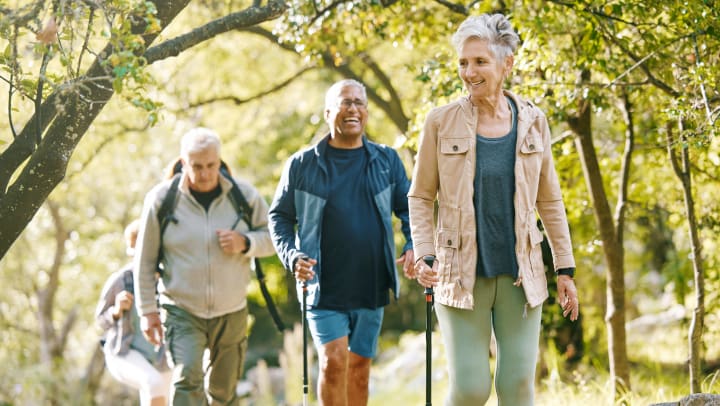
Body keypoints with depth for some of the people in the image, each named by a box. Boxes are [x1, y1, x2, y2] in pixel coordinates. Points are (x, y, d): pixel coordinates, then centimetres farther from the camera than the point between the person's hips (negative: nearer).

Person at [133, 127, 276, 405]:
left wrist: (245, 243, -17)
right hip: (182, 313, -2)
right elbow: (145, 259, 1)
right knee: (187, 380, -21)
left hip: (231, 312, 2)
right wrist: (147, 310, 0)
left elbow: (271, 237, 6)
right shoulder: (161, 198, -5)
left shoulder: (245, 195, -2)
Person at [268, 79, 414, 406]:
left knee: (359, 366, 10)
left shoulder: (387, 160, 7)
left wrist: (413, 245, -6)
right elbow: (279, 216, 6)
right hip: (324, 289, -3)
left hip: (371, 288, 3)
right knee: (333, 362, -13)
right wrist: (292, 256, -10)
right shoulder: (302, 164, 1)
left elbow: (408, 209, 12)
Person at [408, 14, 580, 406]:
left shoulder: (532, 122, 3)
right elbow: (420, 197, 2)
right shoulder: (441, 121, -3)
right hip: (461, 277, -2)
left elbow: (550, 201, 10)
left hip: (520, 276, 2)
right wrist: (423, 257, -11)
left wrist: (565, 270, 8)